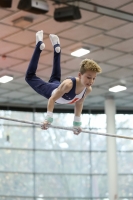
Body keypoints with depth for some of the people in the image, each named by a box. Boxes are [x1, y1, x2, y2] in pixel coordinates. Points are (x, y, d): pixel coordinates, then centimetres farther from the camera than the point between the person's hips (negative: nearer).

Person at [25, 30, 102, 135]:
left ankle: (56, 47, 51)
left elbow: (79, 104, -7)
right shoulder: (68, 84, -46)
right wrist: (48, 119, -41)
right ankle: (39, 44, 20)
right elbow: (52, 99, -39)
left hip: (58, 88, 6)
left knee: (55, 78, 38)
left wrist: (77, 123, -1)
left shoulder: (88, 89, -26)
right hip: (49, 91, -6)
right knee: (30, 76, 14)